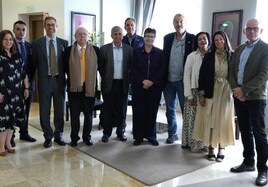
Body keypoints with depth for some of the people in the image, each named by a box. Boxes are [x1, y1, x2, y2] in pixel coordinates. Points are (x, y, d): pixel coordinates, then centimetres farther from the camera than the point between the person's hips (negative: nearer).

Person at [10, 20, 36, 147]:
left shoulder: (29, 45, 9)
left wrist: (30, 79, 0)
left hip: (28, 82, 5)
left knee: (26, 110, 12)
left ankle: (24, 133, 25)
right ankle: (10, 136, 16)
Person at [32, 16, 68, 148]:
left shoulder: (63, 43, 4)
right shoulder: (37, 43, 1)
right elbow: (35, 63, 5)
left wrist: (65, 78, 0)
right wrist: (41, 74, 4)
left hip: (59, 80, 1)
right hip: (44, 81, -1)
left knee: (60, 110, 9)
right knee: (44, 111, 5)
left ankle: (58, 136, 22)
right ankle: (48, 137, 19)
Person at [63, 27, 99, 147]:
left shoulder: (95, 50, 3)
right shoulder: (69, 50, 1)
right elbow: (65, 68, 5)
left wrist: (95, 80, 5)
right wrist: (71, 78, 3)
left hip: (90, 87, 1)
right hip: (74, 87, 0)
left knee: (88, 114, 9)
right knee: (74, 114, 7)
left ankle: (87, 137, 23)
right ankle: (74, 138, 20)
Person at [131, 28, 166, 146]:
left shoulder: (160, 53, 4)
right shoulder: (136, 52, 5)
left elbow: (162, 70, -1)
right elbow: (133, 69, -1)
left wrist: (152, 81, -13)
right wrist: (142, 81, -13)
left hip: (155, 87, 0)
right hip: (139, 86, 0)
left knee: (152, 111, 5)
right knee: (138, 111, 1)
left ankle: (151, 136, 18)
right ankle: (138, 136, 13)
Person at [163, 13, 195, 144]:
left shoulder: (192, 39, -4)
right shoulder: (167, 38, 7)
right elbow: (164, 57, 10)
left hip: (183, 80, -4)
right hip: (168, 80, 4)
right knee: (170, 109, 12)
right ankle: (172, 134, 27)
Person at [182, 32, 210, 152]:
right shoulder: (192, 56, -1)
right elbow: (186, 76, -3)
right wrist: (189, 95, -7)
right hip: (195, 92, -2)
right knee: (193, 118, 1)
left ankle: (204, 143, 18)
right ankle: (193, 144, 14)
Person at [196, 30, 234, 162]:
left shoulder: (232, 56, 1)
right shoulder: (209, 56, 3)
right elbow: (202, 75, 2)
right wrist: (201, 94, -3)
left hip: (227, 92, 0)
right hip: (212, 92, 1)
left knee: (223, 120, 6)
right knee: (211, 120, 3)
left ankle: (221, 148, 16)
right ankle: (211, 148, 13)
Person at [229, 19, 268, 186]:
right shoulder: (239, 49, 15)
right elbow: (232, 71, 11)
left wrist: (244, 90, -18)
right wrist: (235, 88, -6)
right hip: (239, 96, 6)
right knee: (245, 131, 14)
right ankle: (248, 162, 27)